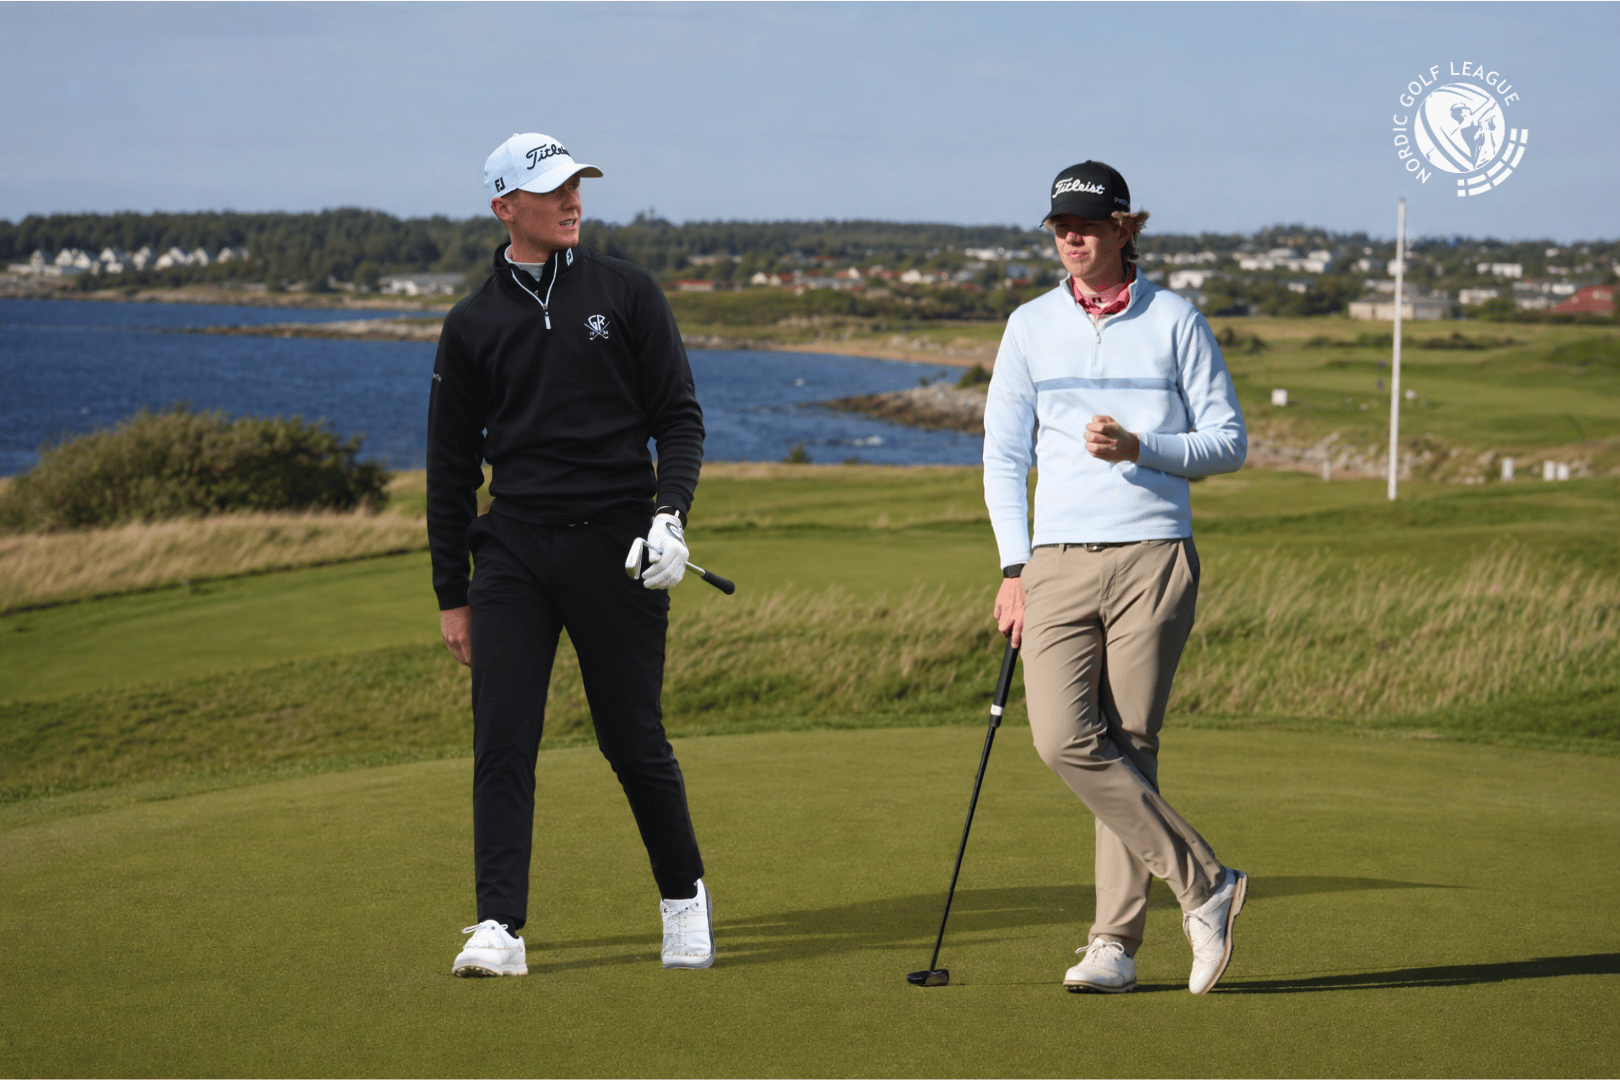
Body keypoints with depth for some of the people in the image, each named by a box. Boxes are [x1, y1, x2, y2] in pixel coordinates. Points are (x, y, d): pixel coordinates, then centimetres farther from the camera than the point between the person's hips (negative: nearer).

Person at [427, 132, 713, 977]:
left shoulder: (626, 292, 6)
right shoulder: (472, 325, 8)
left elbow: (679, 416, 6)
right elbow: (450, 465, 12)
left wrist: (669, 511, -12)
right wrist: (450, 594, 9)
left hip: (615, 543, -1)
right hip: (512, 550, 1)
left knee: (634, 741, 3)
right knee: (502, 743, -7)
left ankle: (684, 896, 23)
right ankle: (499, 926, -6)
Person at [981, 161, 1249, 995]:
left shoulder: (1175, 321, 6)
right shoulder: (1030, 326, 12)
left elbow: (1228, 441, 5)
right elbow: (1003, 453, 13)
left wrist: (1137, 445, -12)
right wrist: (1014, 567, 4)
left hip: (1153, 557, -2)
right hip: (1058, 560, 2)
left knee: (1128, 746, -5)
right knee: (1064, 738, -13)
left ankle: (1116, 942, 3)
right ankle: (1202, 884, -5)